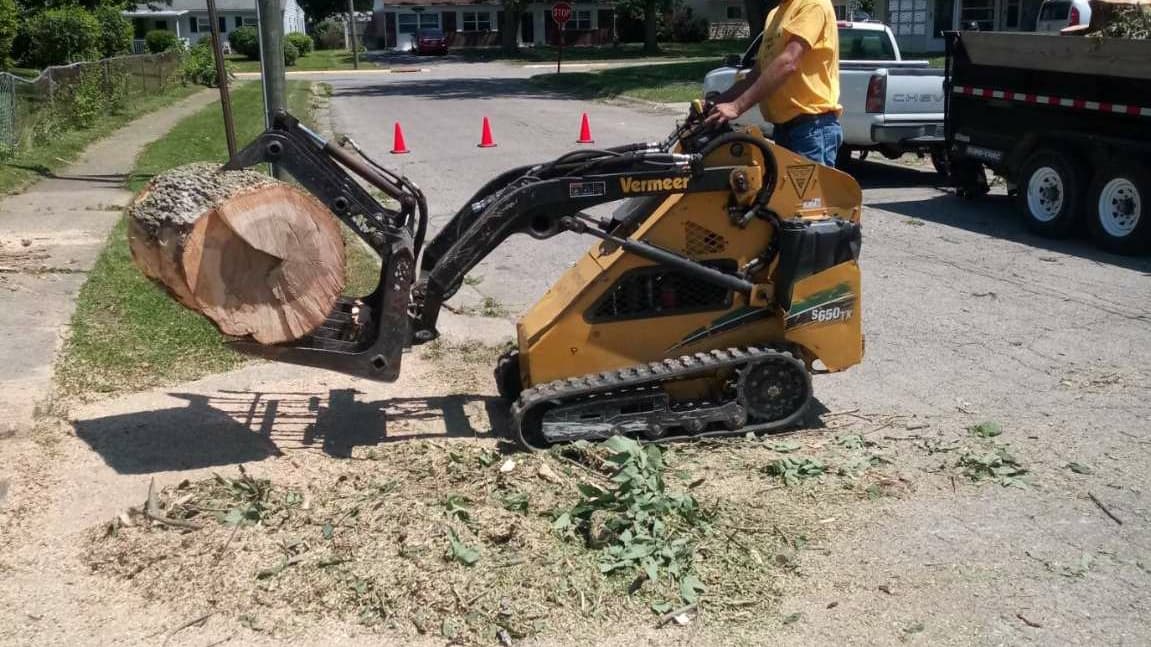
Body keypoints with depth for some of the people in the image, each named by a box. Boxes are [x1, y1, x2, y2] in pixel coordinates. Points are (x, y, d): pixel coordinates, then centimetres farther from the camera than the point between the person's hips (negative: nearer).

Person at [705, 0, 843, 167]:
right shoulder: (775, 15, 20)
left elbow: (788, 63, -22)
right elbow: (758, 71, 21)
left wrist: (737, 106, -25)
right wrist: (717, 102, 8)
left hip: (812, 125, -9)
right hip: (784, 125, 9)